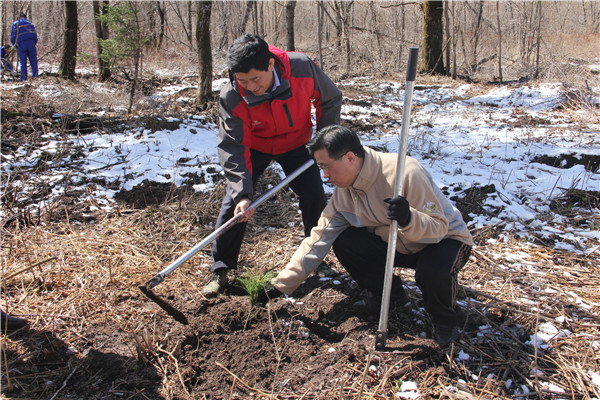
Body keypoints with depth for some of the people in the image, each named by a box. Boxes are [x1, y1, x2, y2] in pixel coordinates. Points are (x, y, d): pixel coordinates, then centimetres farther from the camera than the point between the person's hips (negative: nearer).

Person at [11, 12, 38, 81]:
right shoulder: (30, 24, 17)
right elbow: (35, 36, 12)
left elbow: (13, 37, 4)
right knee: (33, 61, 3)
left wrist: (14, 45, 14)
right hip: (31, 43, 1)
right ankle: (35, 76, -4)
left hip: (21, 44, -1)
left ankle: (24, 78, 0)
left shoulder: (15, 24, 10)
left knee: (23, 63, 2)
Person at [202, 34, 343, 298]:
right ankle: (221, 270, 6)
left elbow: (330, 99, -9)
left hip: (294, 142, 1)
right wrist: (242, 193, -38)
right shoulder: (231, 97, -32)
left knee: (315, 198, -5)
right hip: (254, 146, -1)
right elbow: (233, 148, -28)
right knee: (234, 202, -10)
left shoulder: (302, 68, -30)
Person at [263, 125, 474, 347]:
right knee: (344, 243, -16)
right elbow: (318, 240, -6)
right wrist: (280, 286, -8)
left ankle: (446, 320, -3)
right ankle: (391, 293, 7)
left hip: (446, 238, -5)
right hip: (398, 243, 5)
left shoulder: (405, 172, -30)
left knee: (433, 270, -38)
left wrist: (409, 219, -50)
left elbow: (439, 227, -27)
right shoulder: (344, 191, -10)